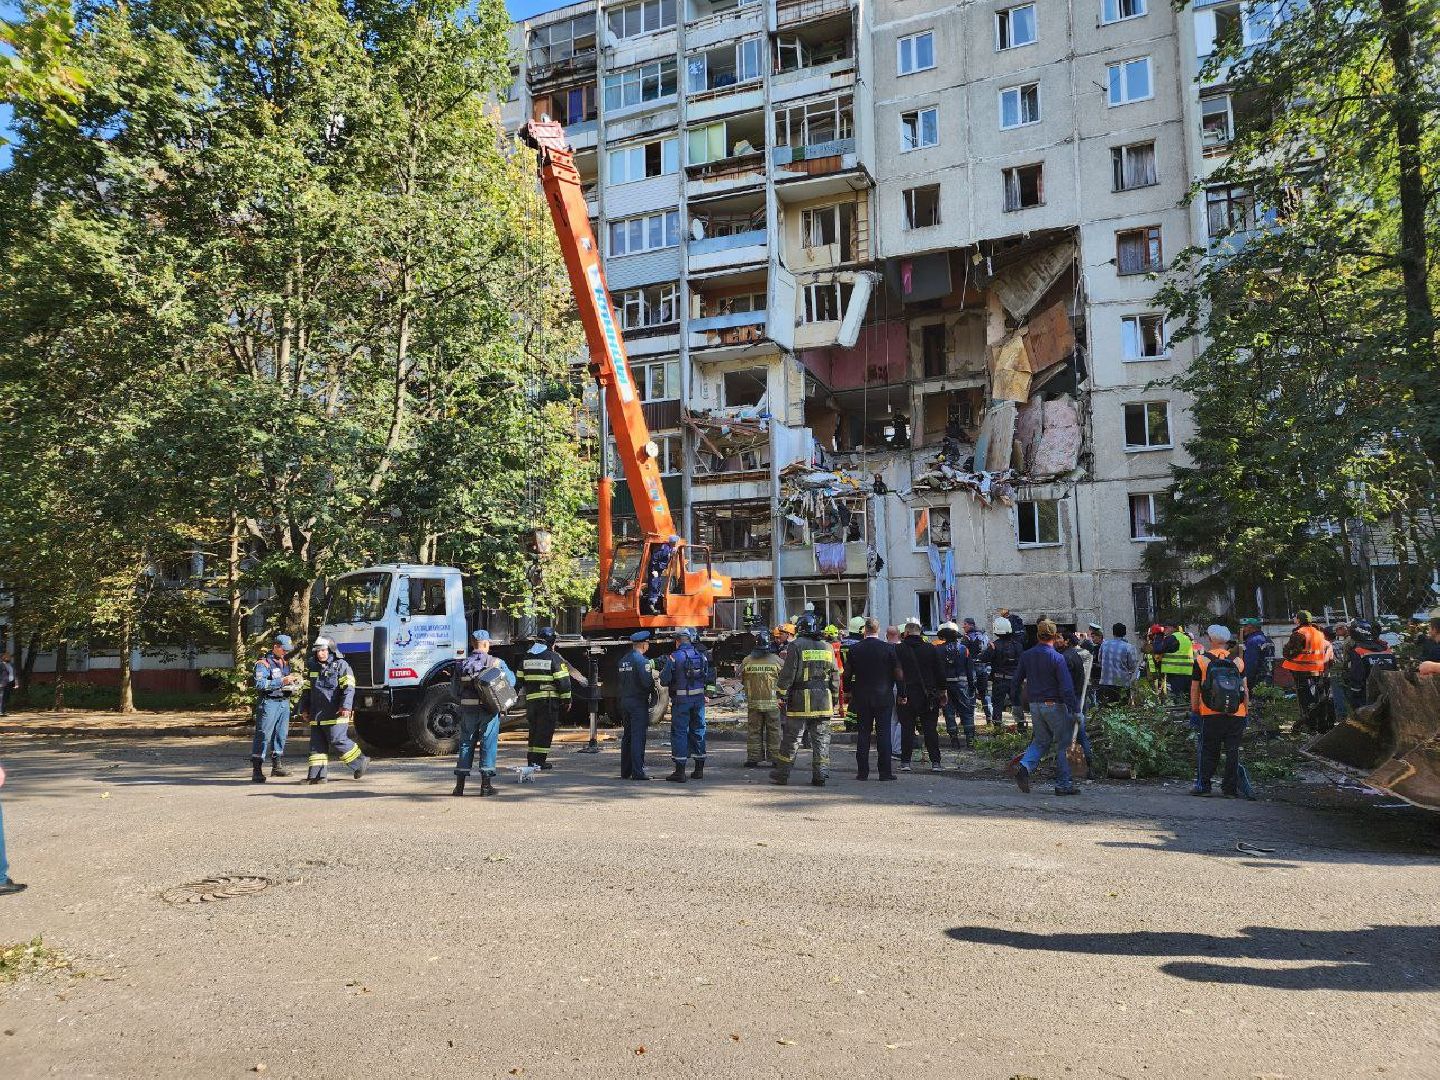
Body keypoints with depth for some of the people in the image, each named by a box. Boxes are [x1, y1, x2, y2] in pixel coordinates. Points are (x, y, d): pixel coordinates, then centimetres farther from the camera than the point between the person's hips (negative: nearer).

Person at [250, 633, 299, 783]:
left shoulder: (285, 662, 17)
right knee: (263, 736, -7)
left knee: (281, 734, 11)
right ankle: (257, 770, -5)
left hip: (284, 702, 7)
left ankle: (277, 765, 22)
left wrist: (294, 679, 3)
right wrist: (281, 681, -25)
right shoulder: (263, 663, -7)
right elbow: (260, 684, -21)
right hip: (269, 703, -7)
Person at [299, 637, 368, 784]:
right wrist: (304, 709, 19)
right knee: (317, 744, 5)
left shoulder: (340, 665, -5)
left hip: (335, 714, -7)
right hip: (316, 715, 7)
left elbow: (349, 687, -11)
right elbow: (306, 689, 23)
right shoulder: (312, 667, 15)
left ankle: (360, 762, 8)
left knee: (338, 741, -8)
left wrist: (346, 706, -22)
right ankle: (317, 774, 9)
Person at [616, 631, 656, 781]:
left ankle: (625, 771, 17)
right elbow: (647, 682, -19)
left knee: (627, 736, 13)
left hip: (625, 700, 8)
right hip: (639, 702, -8)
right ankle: (638, 772, -7)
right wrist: (653, 695, -2)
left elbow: (621, 681, 14)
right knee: (638, 737, -6)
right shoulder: (641, 660, -14)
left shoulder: (623, 660, 12)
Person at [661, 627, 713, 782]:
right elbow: (711, 677, 7)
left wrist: (663, 670, 10)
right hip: (699, 698, 4)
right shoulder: (702, 655, 3)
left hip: (681, 699, -4)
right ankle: (699, 769, 18)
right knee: (698, 730, 13)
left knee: (679, 732, 1)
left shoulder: (673, 657, -11)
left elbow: (664, 681, -10)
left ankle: (680, 771, -1)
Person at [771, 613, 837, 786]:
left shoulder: (797, 646, -6)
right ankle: (820, 775, 6)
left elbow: (787, 674, -9)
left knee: (791, 739, 3)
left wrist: (782, 695, -2)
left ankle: (781, 775, 10)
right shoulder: (827, 647, 10)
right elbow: (835, 677, 14)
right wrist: (834, 700, 21)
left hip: (801, 701, -4)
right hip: (823, 702, 4)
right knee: (821, 739, 8)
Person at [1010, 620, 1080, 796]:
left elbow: (1017, 680, 9)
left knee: (1041, 740, 17)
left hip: (1034, 705, 5)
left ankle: (1025, 767, -6)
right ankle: (1063, 784, 9)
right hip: (1054, 705, -5)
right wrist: (1075, 710, -13)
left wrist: (1015, 701, 21)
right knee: (1063, 743, 6)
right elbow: (1066, 687, -17)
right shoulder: (1057, 658, -14)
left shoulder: (1026, 656, 2)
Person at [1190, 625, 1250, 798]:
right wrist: (1246, 711, 15)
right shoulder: (1238, 662, 5)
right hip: (1236, 715, 2)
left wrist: (1195, 708, 11)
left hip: (1211, 714, -2)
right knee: (1233, 751, 7)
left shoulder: (1201, 660, -1)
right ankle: (1231, 787, 10)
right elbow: (1245, 690, 7)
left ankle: (1203, 784, 6)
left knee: (1208, 751, 6)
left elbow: (1195, 688, 1)